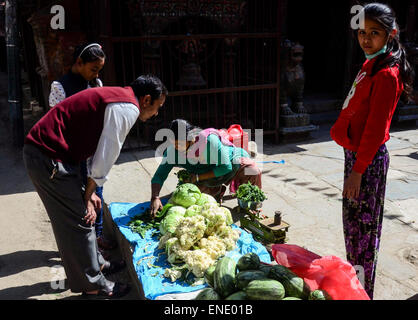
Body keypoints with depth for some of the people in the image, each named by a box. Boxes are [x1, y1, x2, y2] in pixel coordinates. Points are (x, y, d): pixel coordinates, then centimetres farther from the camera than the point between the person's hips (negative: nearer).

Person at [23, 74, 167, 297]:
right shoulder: (127, 109, -15)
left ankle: (95, 263, 37)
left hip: (41, 151, 10)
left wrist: (89, 194, 16)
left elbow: (99, 150, 18)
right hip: (48, 159, -10)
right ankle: (92, 283, 16)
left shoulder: (117, 98, 17)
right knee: (79, 221, 0)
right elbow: (105, 157, -14)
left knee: (77, 216, 20)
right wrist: (88, 194, -2)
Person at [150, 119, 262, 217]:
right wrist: (155, 198, -41)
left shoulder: (209, 140, -38)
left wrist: (198, 177, -30)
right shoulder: (172, 150, -25)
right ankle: (218, 190, 12)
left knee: (253, 172, -30)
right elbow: (159, 175, -24)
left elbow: (226, 167, -31)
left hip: (231, 161, -4)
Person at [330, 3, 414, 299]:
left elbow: (376, 128, -20)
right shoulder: (371, 66, 12)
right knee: (352, 221, 20)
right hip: (355, 152, 10)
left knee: (363, 226, 3)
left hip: (368, 158, -10)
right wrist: (354, 163, 17)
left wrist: (358, 170, -19)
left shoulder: (387, 74, -17)